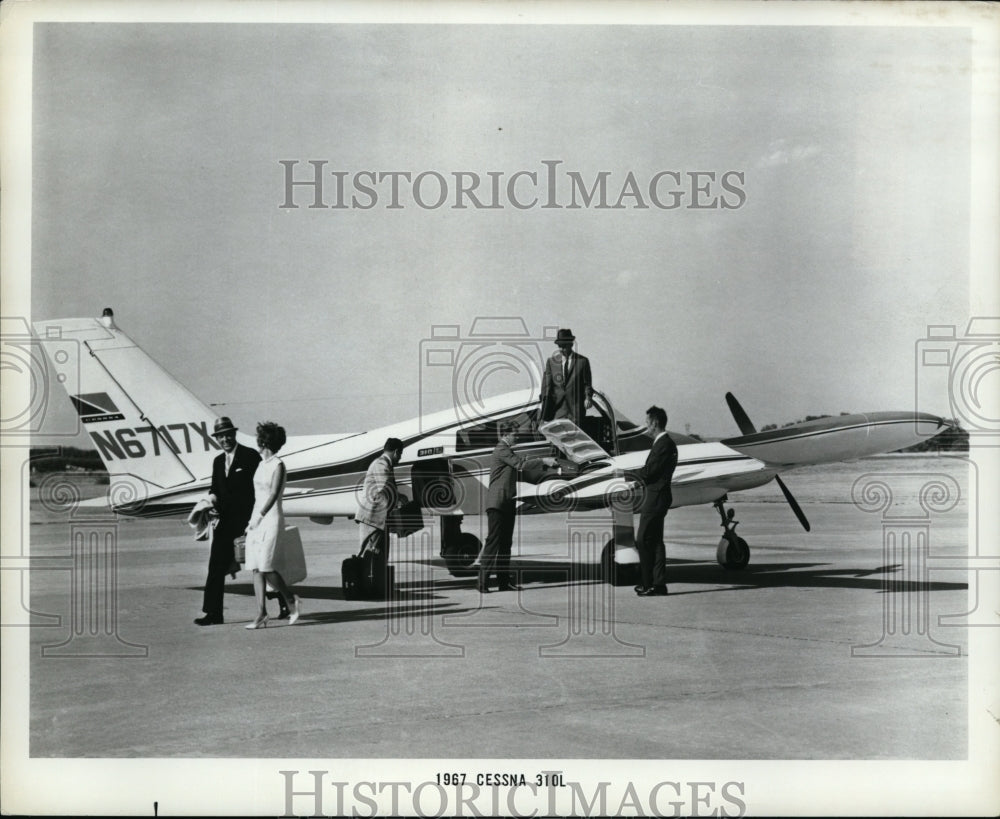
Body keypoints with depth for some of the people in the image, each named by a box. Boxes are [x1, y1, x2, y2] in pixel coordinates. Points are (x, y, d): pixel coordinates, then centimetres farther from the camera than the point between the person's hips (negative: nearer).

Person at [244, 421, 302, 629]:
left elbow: (274, 494, -16)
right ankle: (261, 615, 0)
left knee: (266, 567, -11)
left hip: (271, 518, -8)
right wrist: (253, 518, 18)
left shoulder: (278, 465, -8)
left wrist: (259, 516, -21)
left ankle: (293, 600, 8)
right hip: (256, 519, 8)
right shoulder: (262, 465, 15)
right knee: (256, 569, 1)